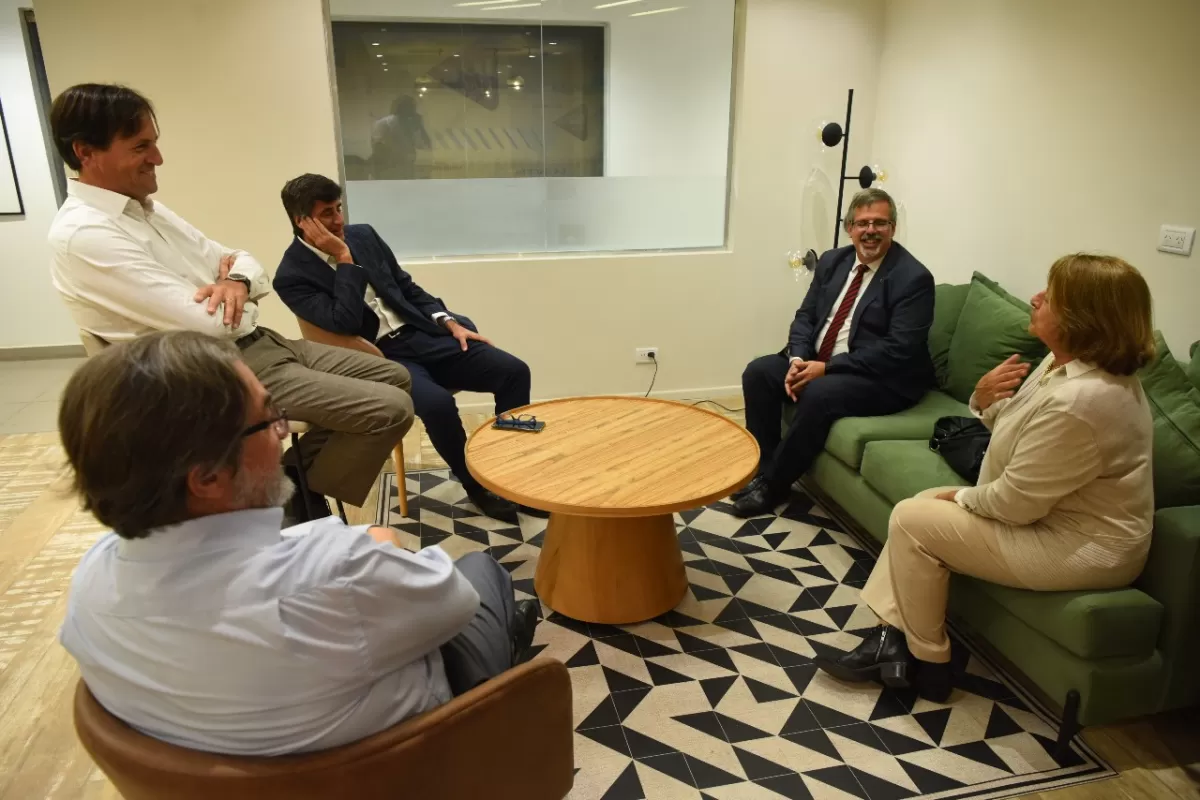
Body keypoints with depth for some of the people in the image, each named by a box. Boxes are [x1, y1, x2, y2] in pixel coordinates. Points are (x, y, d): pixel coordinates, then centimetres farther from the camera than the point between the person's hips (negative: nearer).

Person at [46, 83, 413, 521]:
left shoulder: (147, 209, 11)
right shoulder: (82, 235, -18)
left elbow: (237, 259, 16)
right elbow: (210, 324, -23)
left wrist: (237, 280, -9)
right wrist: (229, 284, -1)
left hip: (260, 343, 10)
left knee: (394, 377, 11)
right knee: (391, 409, -17)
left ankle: (298, 474, 17)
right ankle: (300, 493, 6)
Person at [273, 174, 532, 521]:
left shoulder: (363, 235, 11)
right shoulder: (292, 276, -6)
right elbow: (345, 323, -18)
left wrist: (449, 322, 3)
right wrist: (344, 258, -16)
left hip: (422, 335, 6)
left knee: (514, 371, -12)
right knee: (437, 403, -36)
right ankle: (476, 485, -7)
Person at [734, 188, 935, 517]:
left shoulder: (913, 277, -14)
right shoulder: (832, 261, 7)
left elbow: (899, 350, -21)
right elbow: (805, 316, 9)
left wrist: (827, 367, -24)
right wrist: (798, 359, -13)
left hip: (883, 379, -7)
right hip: (817, 363, 7)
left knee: (819, 393, -33)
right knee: (758, 372, -10)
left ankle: (774, 484, -15)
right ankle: (764, 468, -2)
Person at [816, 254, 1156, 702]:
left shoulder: (1077, 400, -32)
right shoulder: (1068, 363, 0)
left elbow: (1015, 502, -26)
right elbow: (1017, 427, 11)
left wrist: (962, 498, -6)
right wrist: (985, 399, -10)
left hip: (1084, 549, -10)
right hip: (1061, 513, 10)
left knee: (913, 520, -11)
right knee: (922, 503, 7)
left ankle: (928, 662, 8)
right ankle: (892, 638, 8)